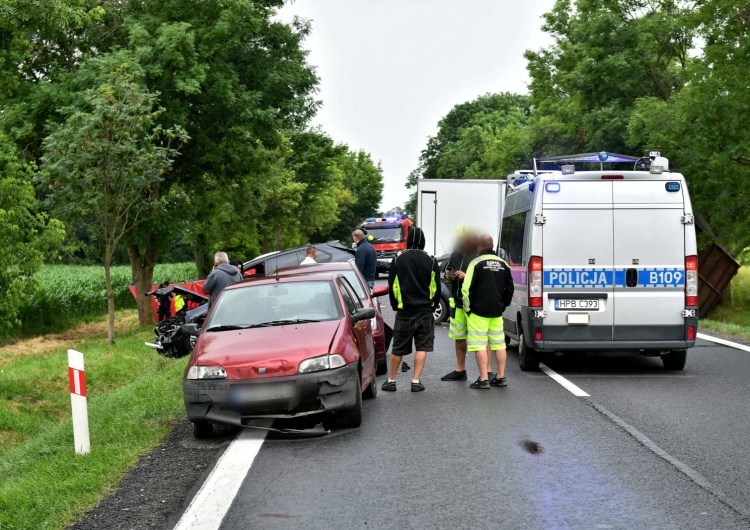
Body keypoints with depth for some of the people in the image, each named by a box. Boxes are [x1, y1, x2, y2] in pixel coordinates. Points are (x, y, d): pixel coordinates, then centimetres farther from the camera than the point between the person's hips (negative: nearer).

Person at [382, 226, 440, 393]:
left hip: (404, 311, 0)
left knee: (398, 348, 8)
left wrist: (395, 306, 14)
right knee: (422, 347, 5)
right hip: (425, 311, 0)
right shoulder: (430, 261, -2)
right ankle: (416, 382, 0)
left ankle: (391, 381, 14)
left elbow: (392, 286, 3)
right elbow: (436, 287, 3)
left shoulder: (398, 260, -1)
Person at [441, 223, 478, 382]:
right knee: (459, 336, 16)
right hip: (458, 301, 8)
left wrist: (467, 276, -23)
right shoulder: (456, 254, 13)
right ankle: (460, 370, 29)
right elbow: (448, 268, 29)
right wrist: (448, 274, 7)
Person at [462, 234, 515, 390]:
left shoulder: (476, 263, -8)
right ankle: (501, 377, 15)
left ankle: (484, 379, -8)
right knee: (499, 344, 11)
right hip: (497, 312, 6)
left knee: (480, 345, -5)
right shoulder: (503, 264, 10)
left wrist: (467, 308, -3)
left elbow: (466, 289, -12)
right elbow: (509, 288, 14)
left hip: (479, 312, -6)